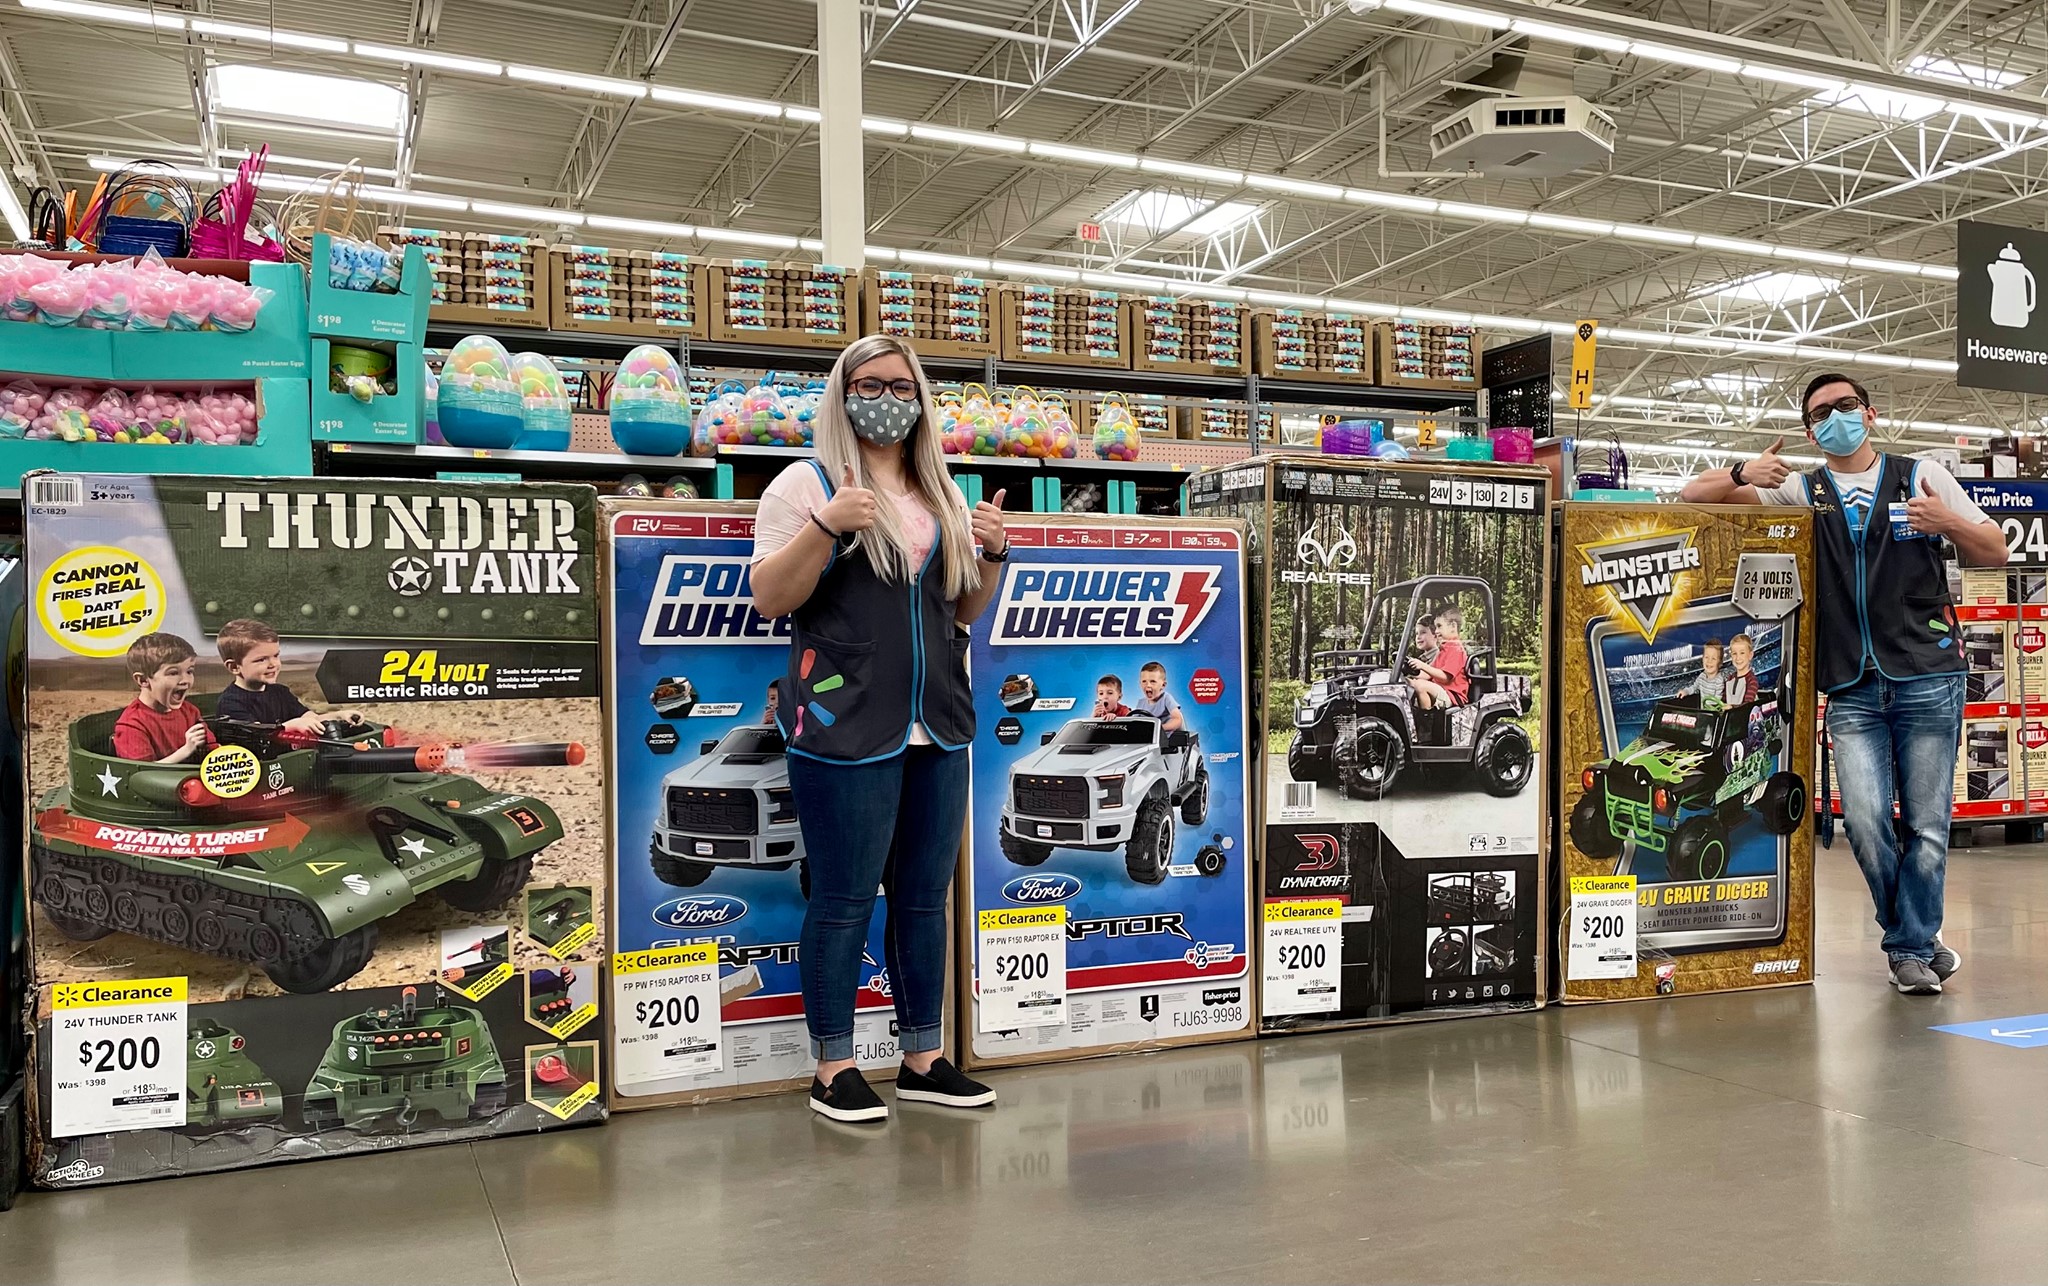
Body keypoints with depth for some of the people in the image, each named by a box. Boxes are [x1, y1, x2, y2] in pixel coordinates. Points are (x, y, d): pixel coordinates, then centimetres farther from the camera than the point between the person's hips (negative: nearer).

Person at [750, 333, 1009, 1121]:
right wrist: (825, 526, -20)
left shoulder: (941, 496, 16)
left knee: (923, 897, 12)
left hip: (938, 729, 6)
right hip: (846, 727, -6)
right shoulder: (808, 484, -1)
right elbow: (768, 601, -8)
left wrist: (992, 555, 2)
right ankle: (834, 1069, 14)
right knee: (845, 900, 0)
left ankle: (922, 1060, 24)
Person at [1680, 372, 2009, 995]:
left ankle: (1909, 946, 18)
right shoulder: (1798, 492, 12)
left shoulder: (1922, 477, 10)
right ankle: (1921, 935, 13)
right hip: (1852, 691, 1)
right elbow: (1695, 494, 8)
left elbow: (1996, 552, 11)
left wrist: (1948, 522, -10)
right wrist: (1742, 473, -13)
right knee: (1865, 820, -9)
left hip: (1928, 679, -1)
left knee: (1927, 823, 1)